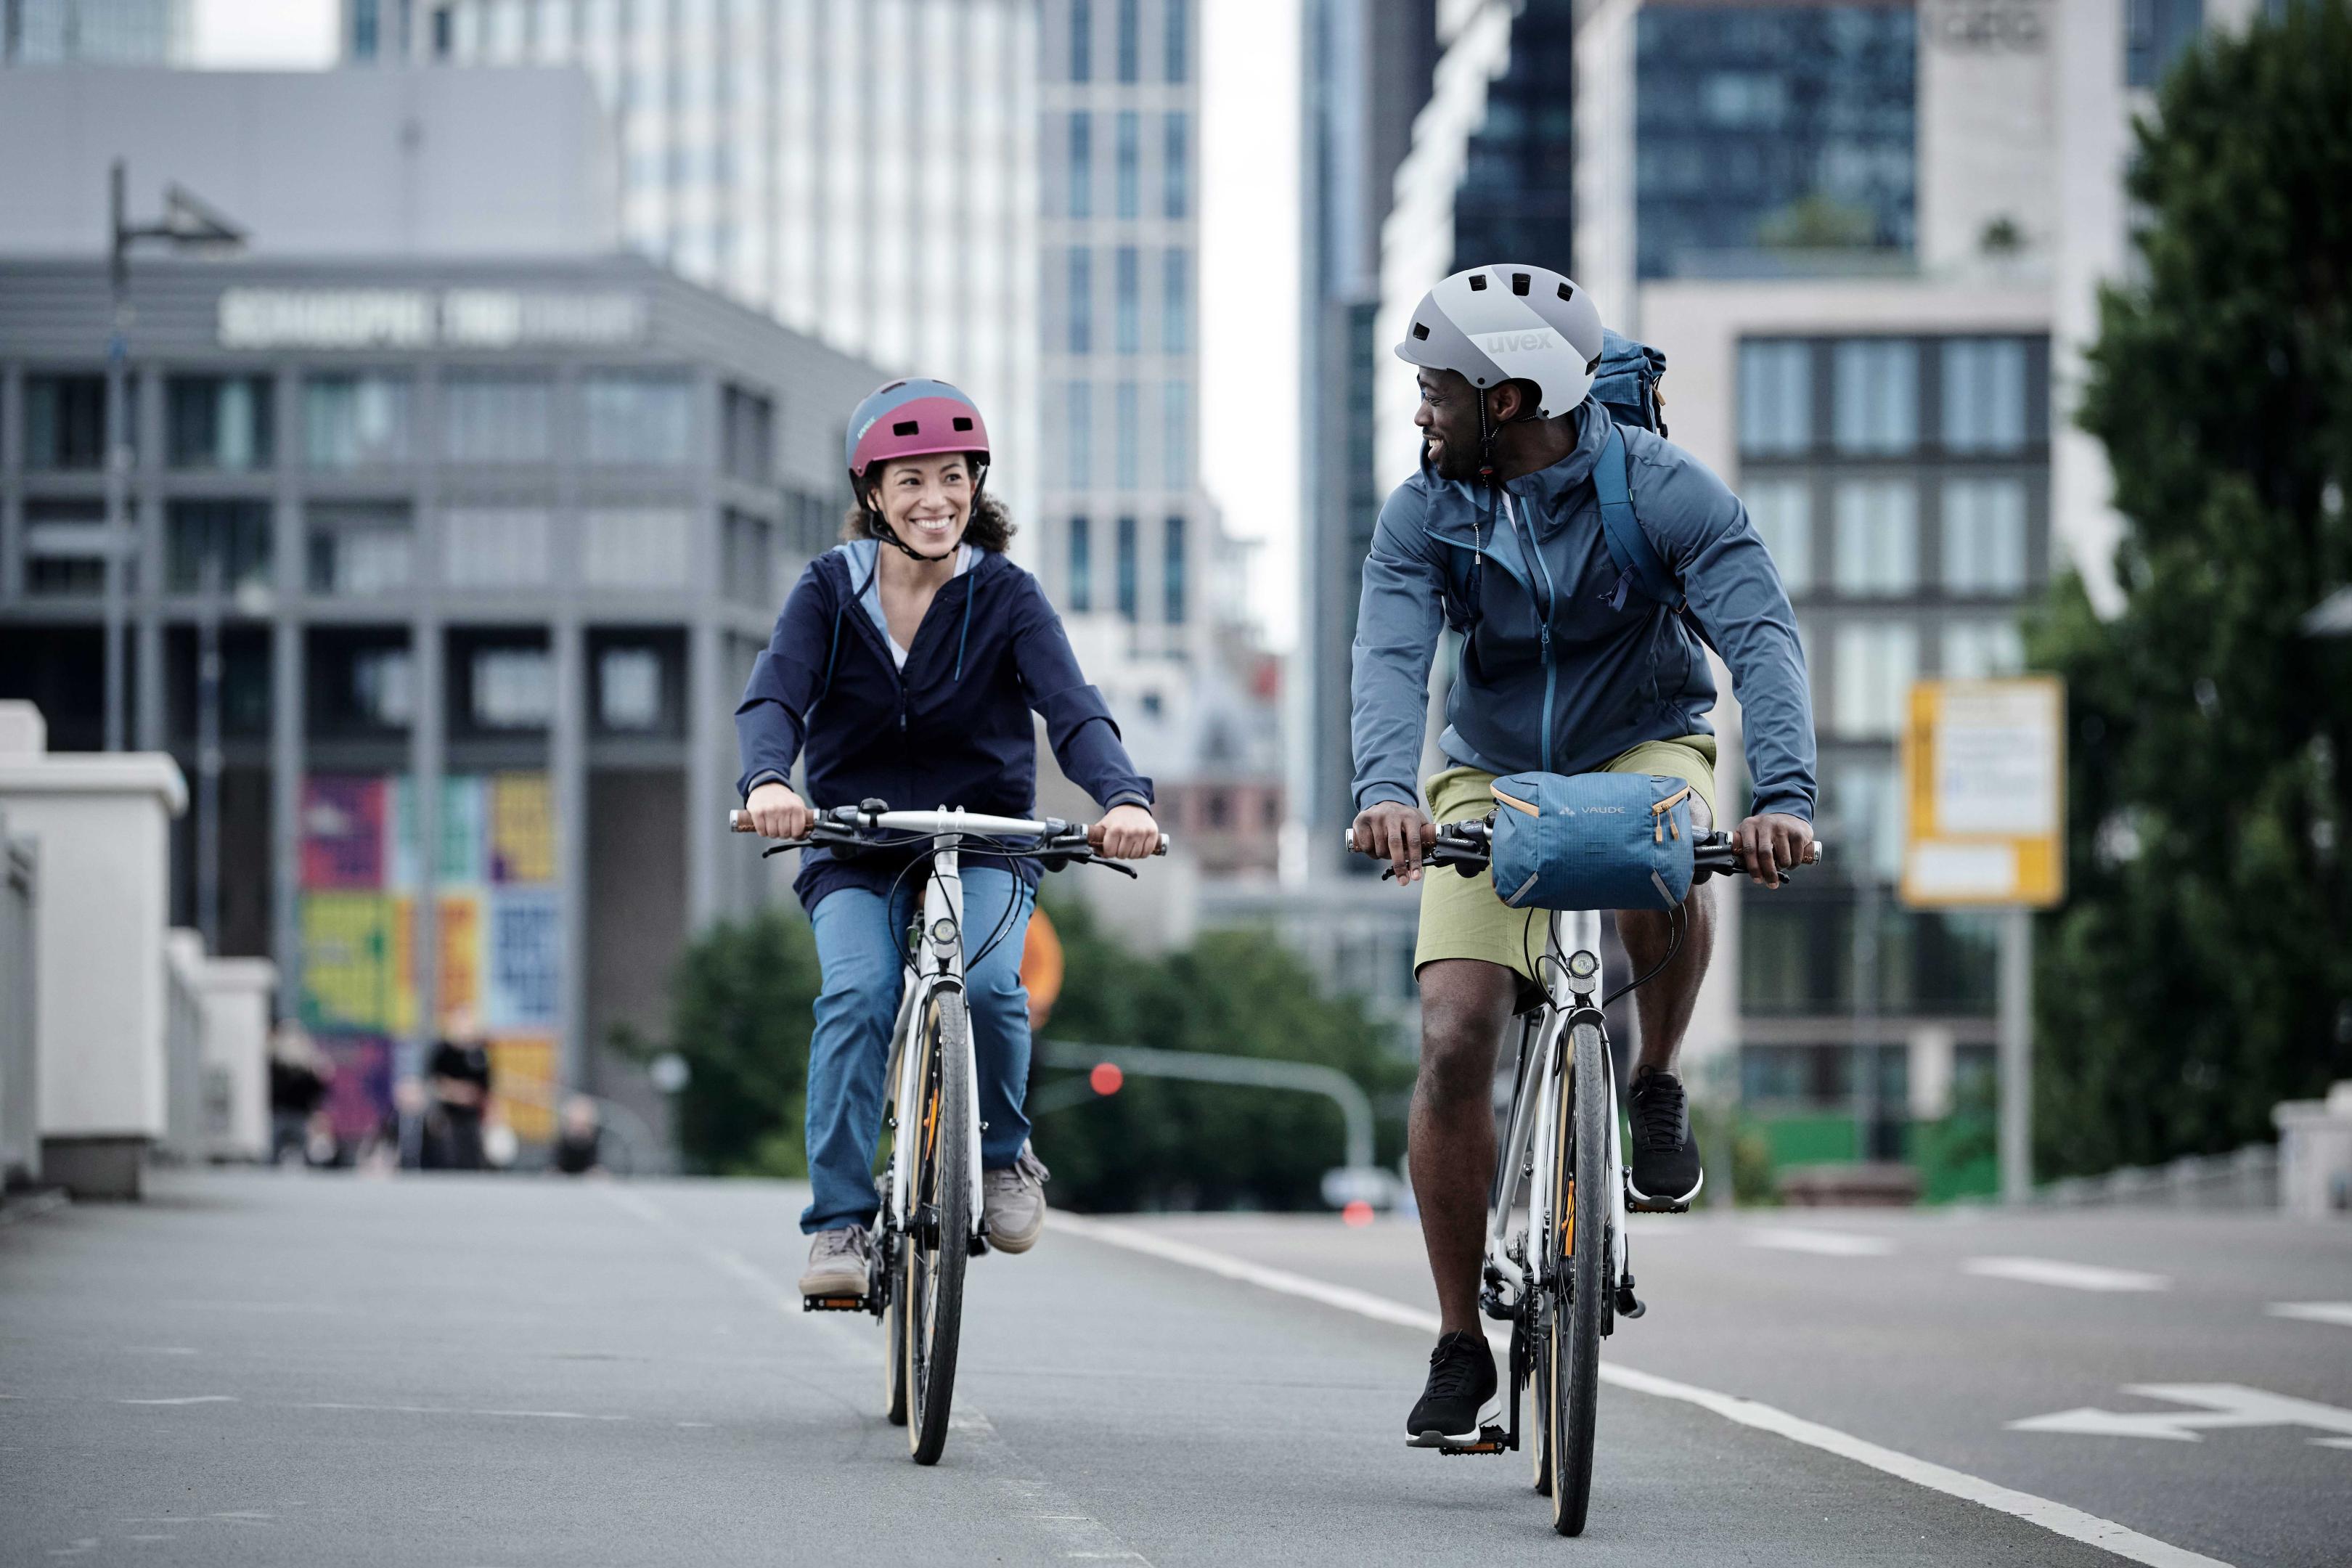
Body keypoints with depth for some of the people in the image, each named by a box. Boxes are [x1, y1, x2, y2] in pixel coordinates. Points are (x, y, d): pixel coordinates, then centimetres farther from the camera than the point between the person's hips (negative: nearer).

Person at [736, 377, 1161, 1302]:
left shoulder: (1005, 598, -5)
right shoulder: (830, 591, -3)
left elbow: (1072, 708, -18)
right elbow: (774, 696, -17)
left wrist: (1123, 798, -40)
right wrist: (767, 781, -41)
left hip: (984, 844, 0)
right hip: (854, 850, 0)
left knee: (987, 981, -29)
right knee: (858, 993, -27)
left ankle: (1002, 1152, -1)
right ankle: (839, 1221, -21)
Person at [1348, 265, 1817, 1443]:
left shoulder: (1662, 490, -19)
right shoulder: (1425, 514, -11)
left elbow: (1760, 638, -30)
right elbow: (1391, 657, -26)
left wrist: (1783, 794, -47)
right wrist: (1385, 790, -47)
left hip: (1640, 749, -2)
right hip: (1489, 777, 2)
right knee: (1454, 1040, -15)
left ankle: (1656, 1089, -8)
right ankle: (1460, 1345, -2)